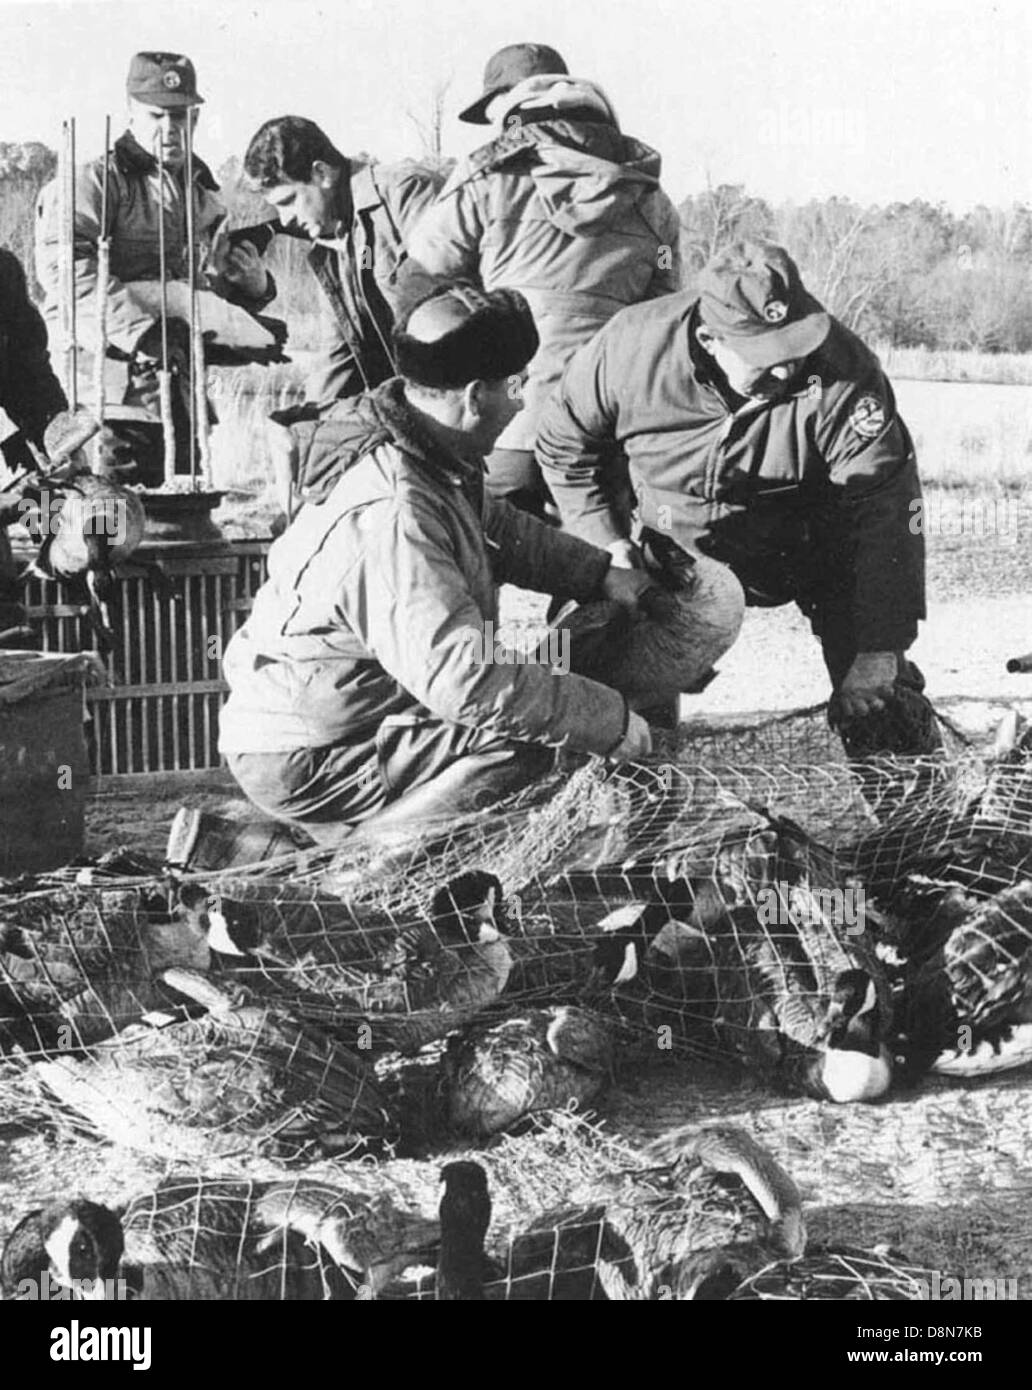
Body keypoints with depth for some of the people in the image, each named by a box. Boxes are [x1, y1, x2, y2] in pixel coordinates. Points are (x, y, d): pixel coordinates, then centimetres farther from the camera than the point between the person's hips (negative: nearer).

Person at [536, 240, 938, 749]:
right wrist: (609, 540, -14)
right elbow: (563, 445, -6)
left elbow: (883, 512, -28)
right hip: (670, 549, 1)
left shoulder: (845, 372, -31)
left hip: (806, 549, -1)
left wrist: (877, 652, -29)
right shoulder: (631, 349, -25)